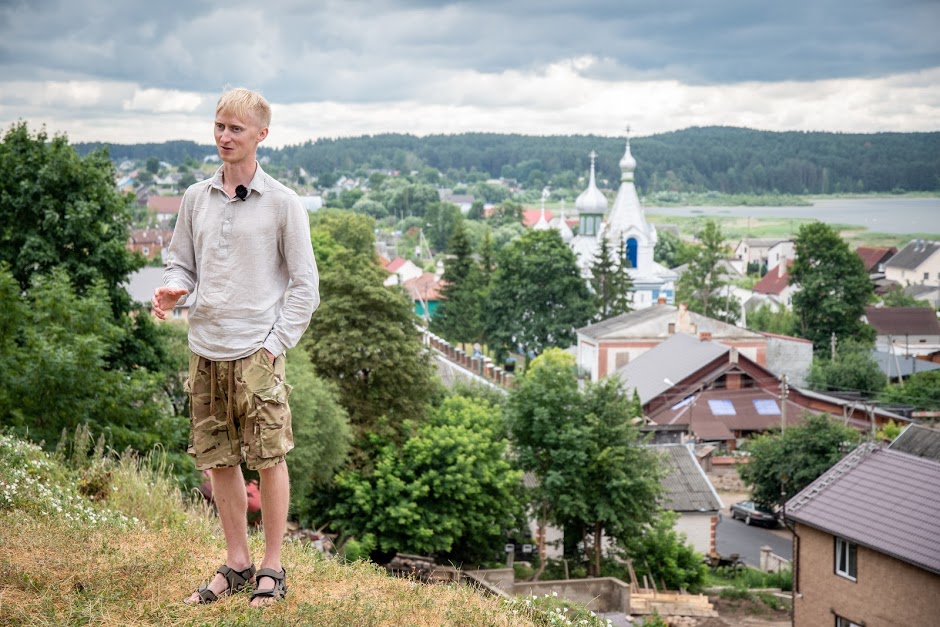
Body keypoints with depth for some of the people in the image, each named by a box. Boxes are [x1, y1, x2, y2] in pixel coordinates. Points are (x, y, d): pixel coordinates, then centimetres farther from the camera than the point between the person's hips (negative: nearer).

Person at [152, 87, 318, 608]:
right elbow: (182, 263, 17)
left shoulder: (282, 204, -3)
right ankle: (237, 564, 22)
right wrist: (173, 289, -6)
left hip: (256, 353, -4)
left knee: (269, 460, -1)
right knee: (218, 460, 9)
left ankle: (272, 568, 12)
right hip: (205, 349, 4)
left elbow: (305, 285, -2)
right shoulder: (195, 199, 10)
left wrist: (275, 345, -8)